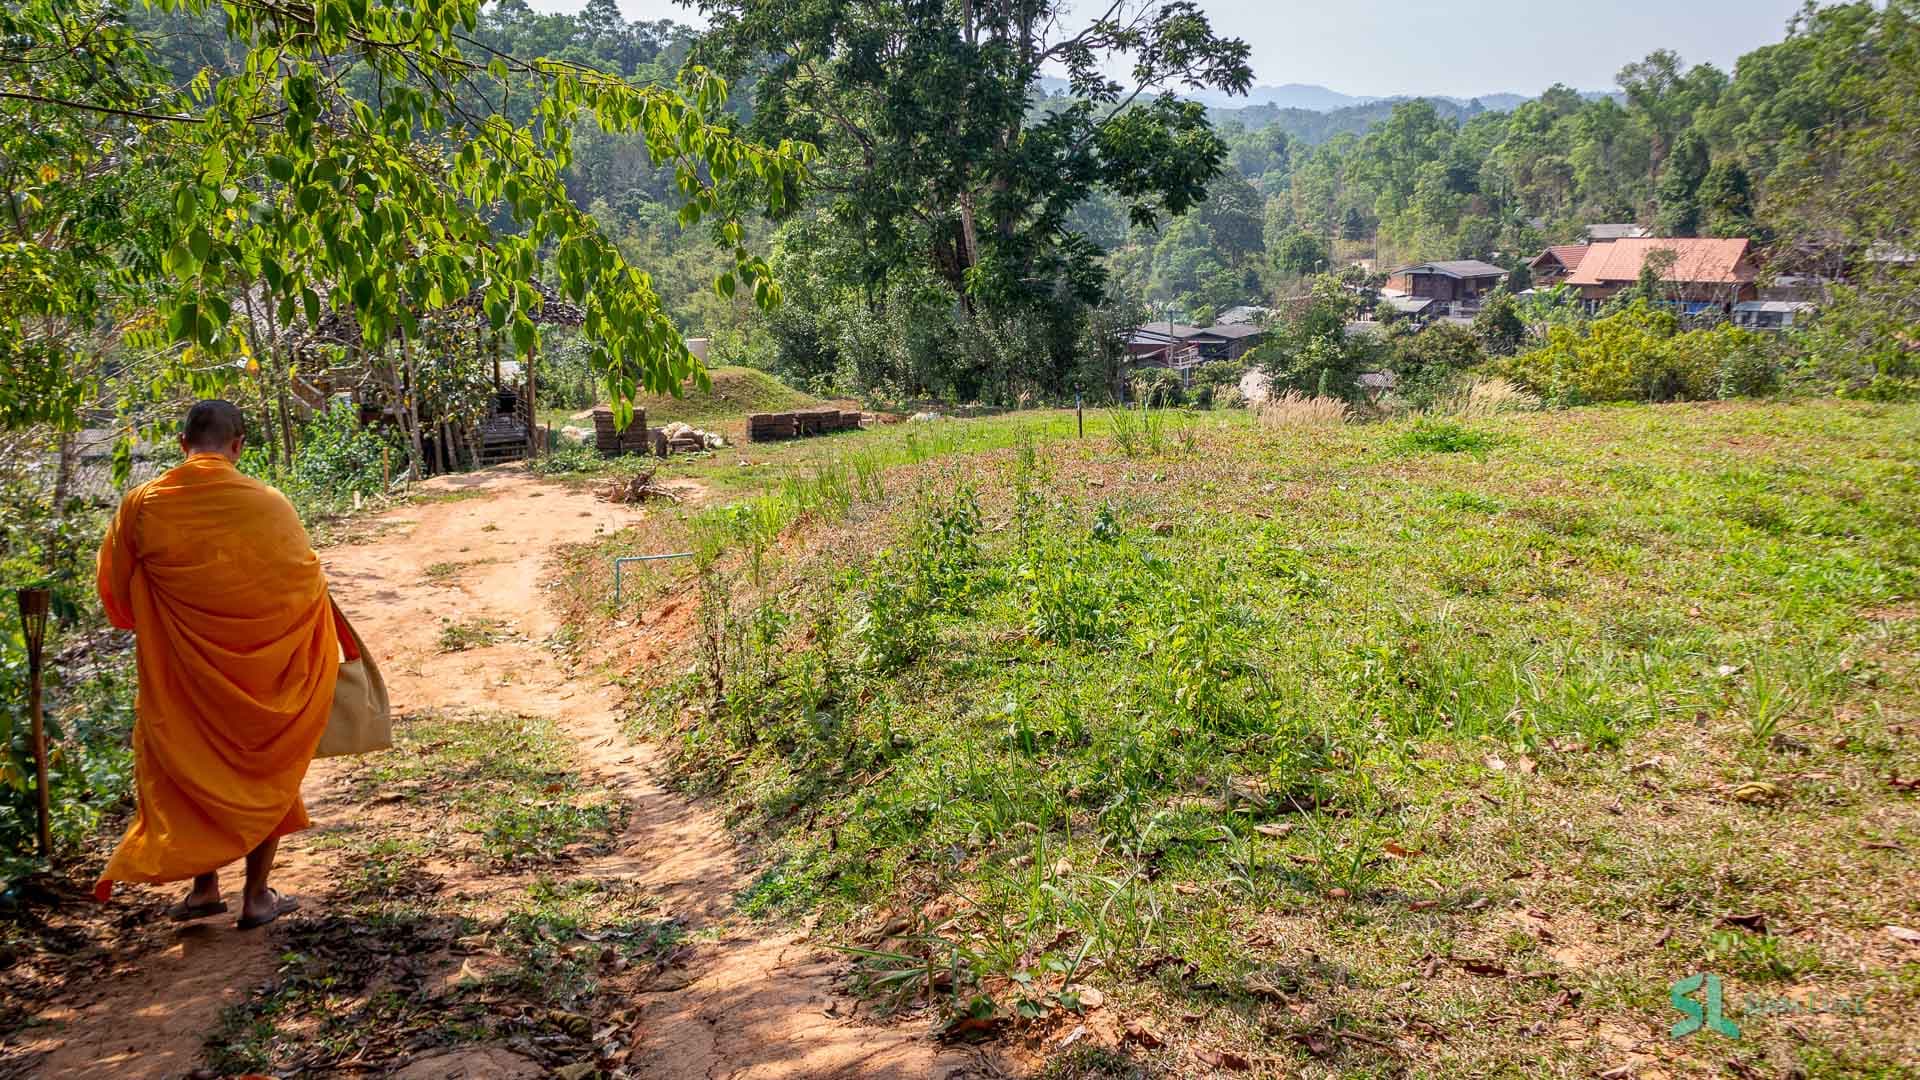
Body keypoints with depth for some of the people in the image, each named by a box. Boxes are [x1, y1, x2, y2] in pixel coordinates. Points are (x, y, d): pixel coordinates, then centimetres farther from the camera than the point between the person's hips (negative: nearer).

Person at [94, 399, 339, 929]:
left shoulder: (142, 505, -7)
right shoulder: (267, 504, -14)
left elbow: (117, 592, 4)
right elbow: (306, 583, -6)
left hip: (179, 672, 2)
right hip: (260, 671, -1)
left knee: (188, 773, 20)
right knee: (264, 774, 13)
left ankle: (204, 886, 23)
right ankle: (257, 895, 18)